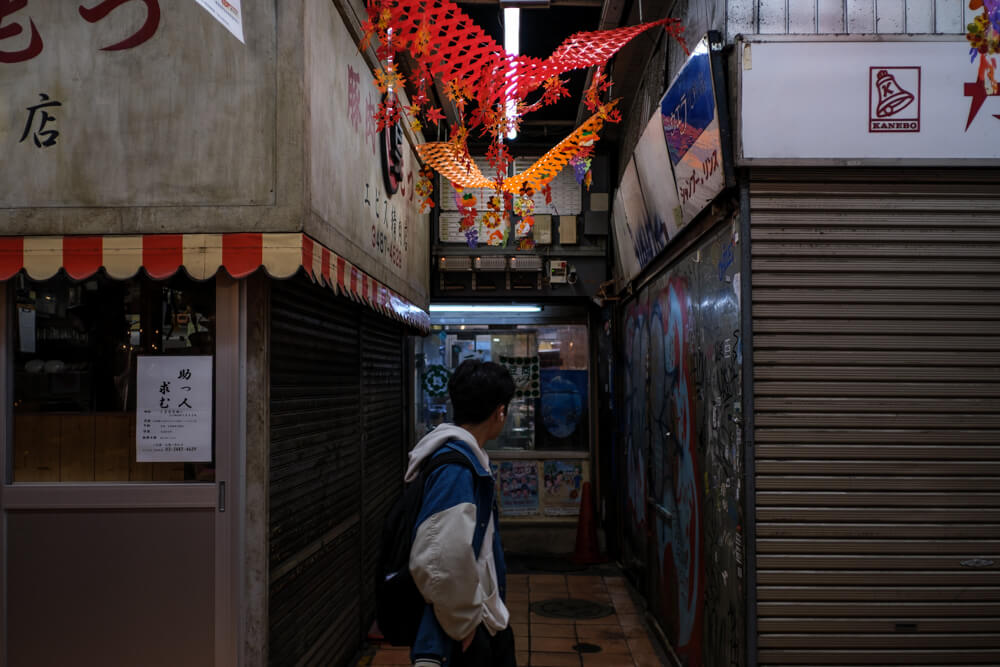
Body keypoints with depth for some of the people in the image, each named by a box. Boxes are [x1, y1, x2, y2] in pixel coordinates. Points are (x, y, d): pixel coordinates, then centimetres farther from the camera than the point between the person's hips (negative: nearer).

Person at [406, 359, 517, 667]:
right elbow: (440, 559, -33)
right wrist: (463, 623, -20)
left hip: (488, 618, 9)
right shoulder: (455, 466, -25)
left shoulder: (468, 456, 5)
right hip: (466, 636, -9)